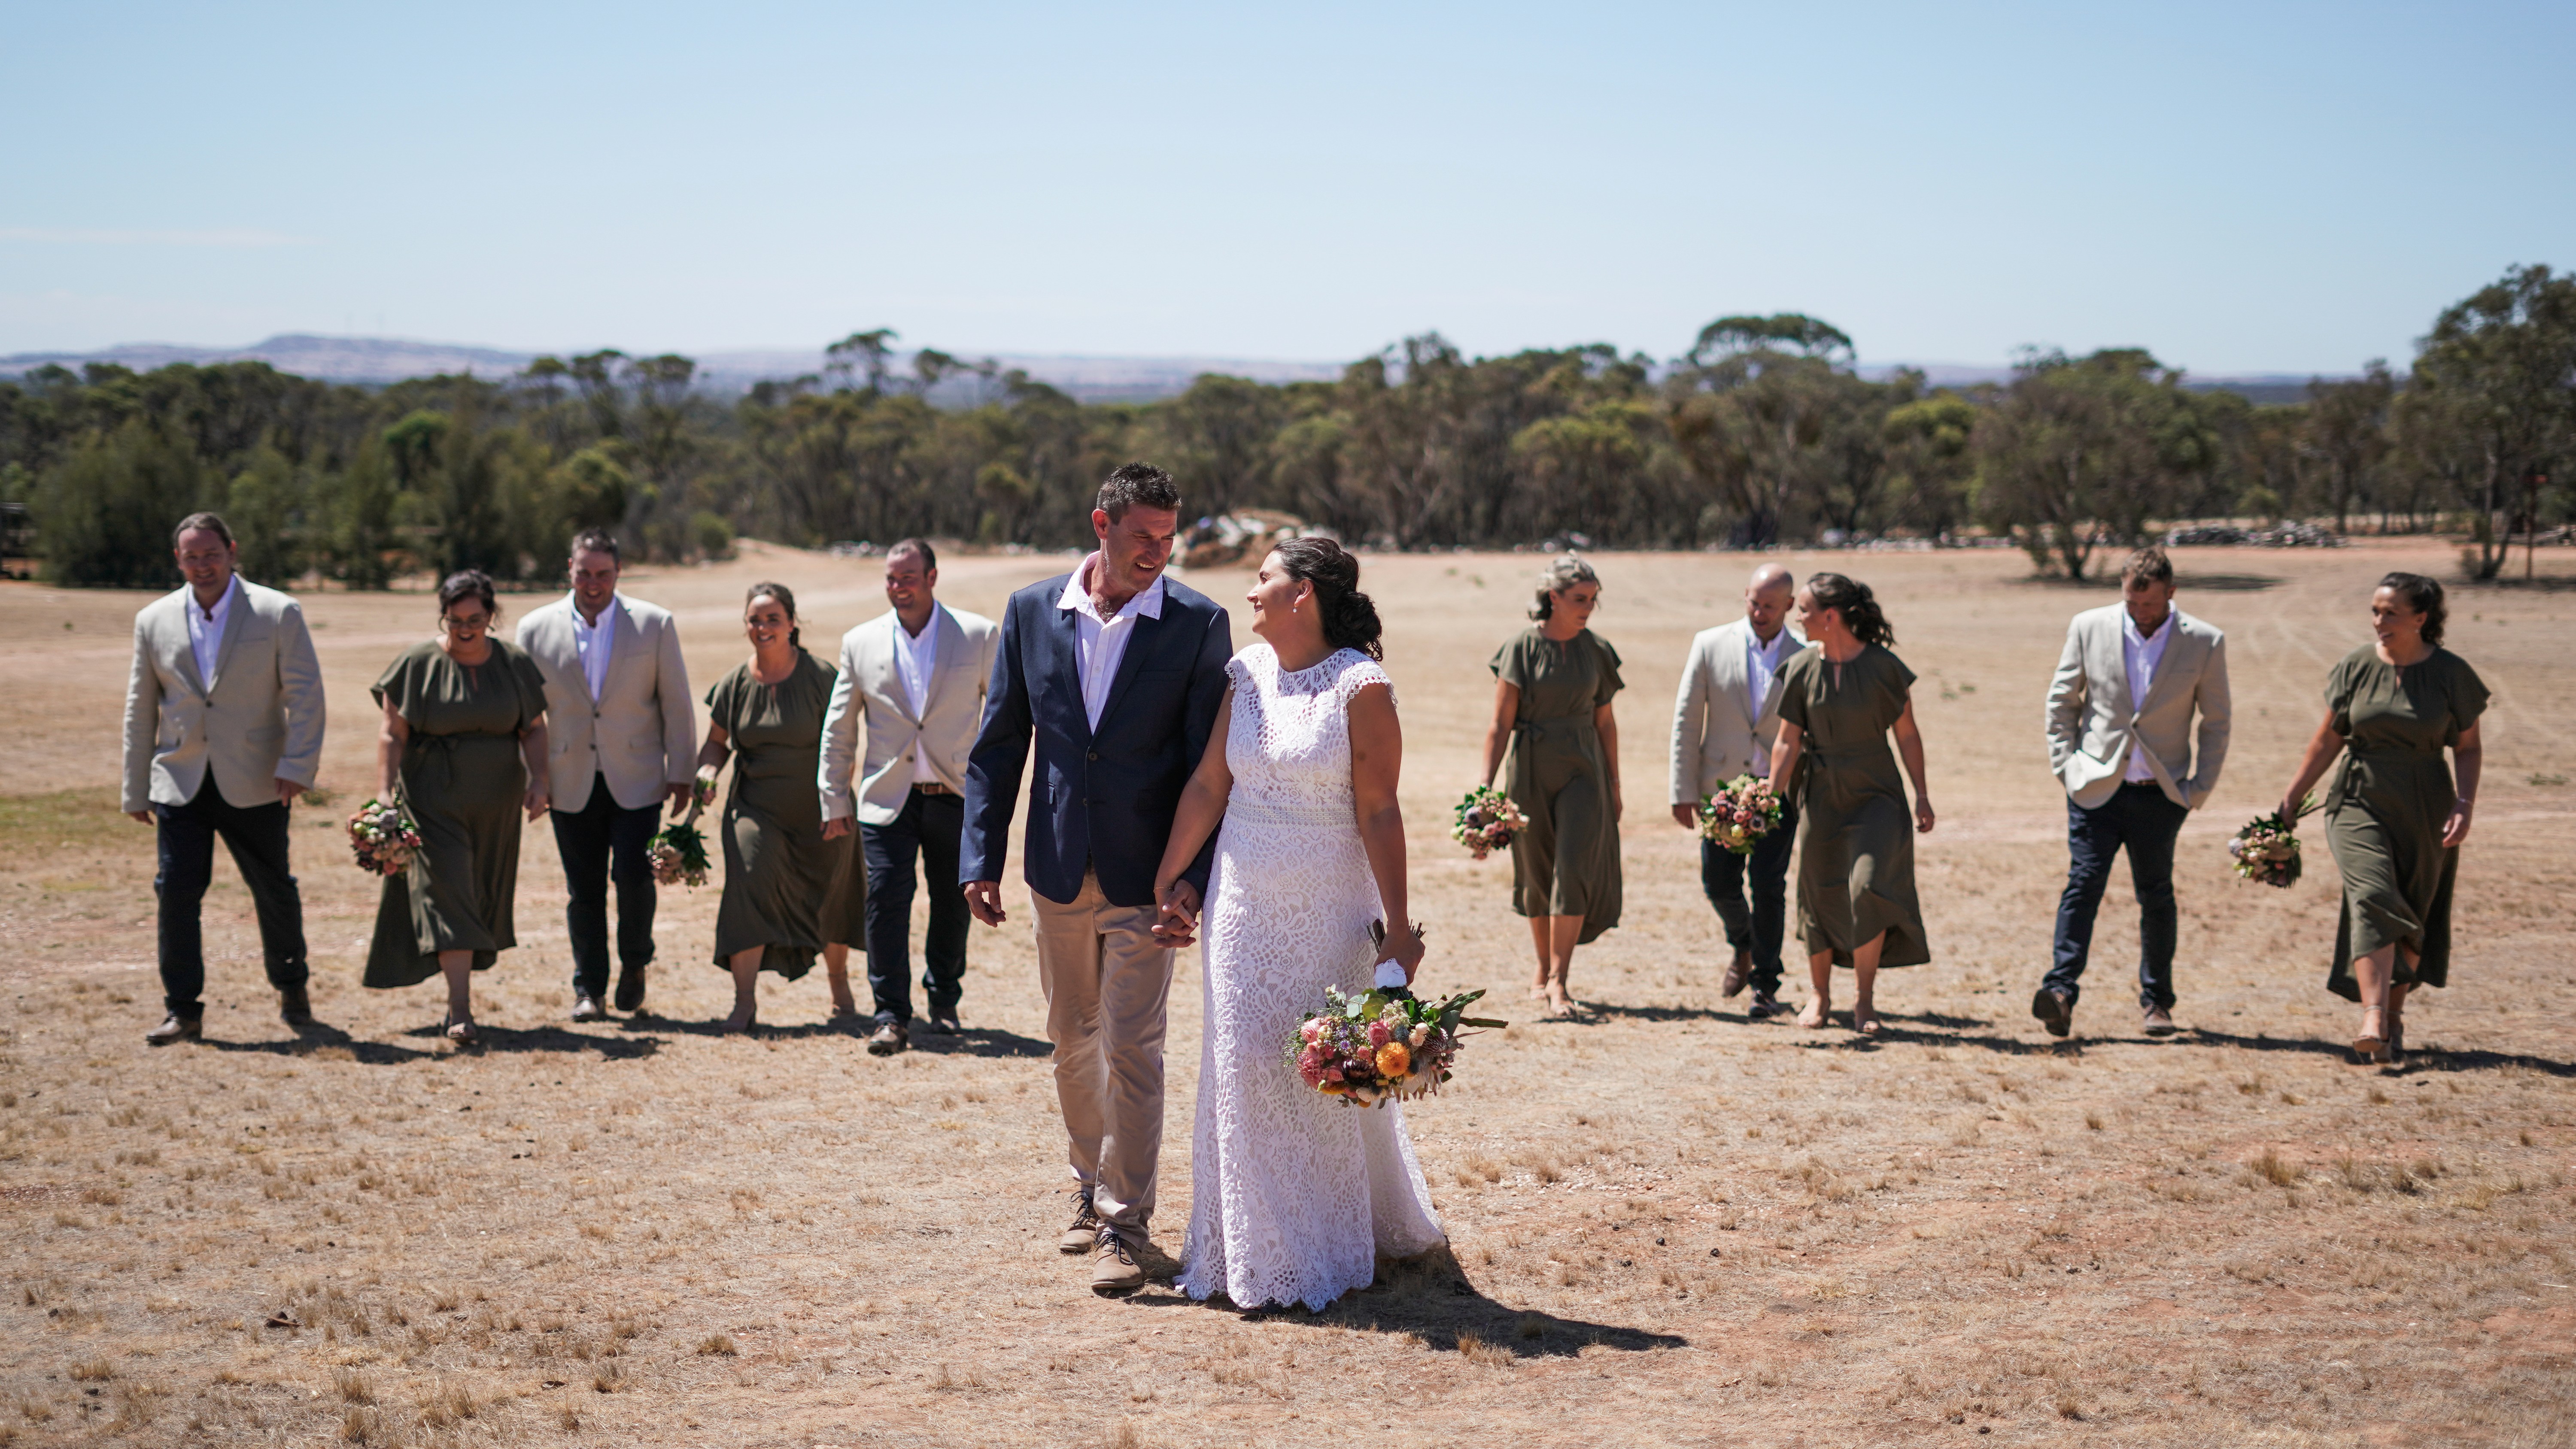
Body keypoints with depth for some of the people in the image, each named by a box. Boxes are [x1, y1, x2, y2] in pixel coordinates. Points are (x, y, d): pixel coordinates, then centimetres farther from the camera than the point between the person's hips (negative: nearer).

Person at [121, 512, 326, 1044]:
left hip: (254, 784, -2)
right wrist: (136, 790, 9)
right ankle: (183, 1010, 3)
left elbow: (306, 696, -5)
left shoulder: (278, 614, -2)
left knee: (274, 890, 8)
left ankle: (292, 989, 29)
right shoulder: (154, 621, 6)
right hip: (180, 782, 2)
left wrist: (297, 767, -15)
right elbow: (141, 709, 10)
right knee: (176, 891, -5)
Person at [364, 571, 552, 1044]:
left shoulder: (514, 664, 3)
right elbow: (393, 735, -6)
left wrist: (537, 778, -9)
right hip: (433, 798, -3)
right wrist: (385, 794, -15)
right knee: (447, 892, -12)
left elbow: (534, 729, 6)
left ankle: (460, 989, 28)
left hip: (496, 803, 4)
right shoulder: (418, 663, -5)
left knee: (483, 896, 11)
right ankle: (461, 1012, -18)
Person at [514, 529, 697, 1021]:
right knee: (583, 889, 4)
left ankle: (634, 965, 17)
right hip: (571, 782, 1)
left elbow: (676, 704, 2)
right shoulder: (536, 629, 2)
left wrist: (682, 773, 0)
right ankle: (588, 988, 17)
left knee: (633, 875, -9)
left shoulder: (655, 625, -1)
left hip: (636, 779, -1)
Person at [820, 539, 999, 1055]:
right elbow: (838, 730, 9)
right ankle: (892, 1016, -1)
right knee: (886, 901, -9)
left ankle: (944, 1001, 30)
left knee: (953, 905, 10)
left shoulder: (979, 635, -2)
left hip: (956, 797, 0)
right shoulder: (861, 643, 3)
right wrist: (835, 801, 6)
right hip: (888, 798, 0)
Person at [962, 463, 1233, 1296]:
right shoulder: (1032, 612, 1)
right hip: (1059, 874, 4)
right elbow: (998, 746, 6)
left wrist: (1194, 875, -14)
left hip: (1143, 878, -3)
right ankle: (1091, 1189, 33)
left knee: (1131, 1048, -4)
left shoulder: (1197, 623, -7)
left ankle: (1124, 1225, 4)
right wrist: (981, 857, 1)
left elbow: (1211, 764, -6)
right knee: (1072, 1042, 16)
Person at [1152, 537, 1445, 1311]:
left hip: (1328, 911, -5)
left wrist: (1399, 926, -13)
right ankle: (1251, 1246, 20)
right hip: (1244, 904, 5)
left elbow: (1379, 813, -12)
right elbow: (1207, 786, 9)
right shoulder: (1245, 673, 6)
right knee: (1243, 1065, 7)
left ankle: (1326, 1251, 20)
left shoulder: (1361, 687, -10)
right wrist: (1168, 879, 9)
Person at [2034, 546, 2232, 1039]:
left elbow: (2216, 723, 5)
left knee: (2156, 896, 9)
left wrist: (2200, 788, 0)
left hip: (2161, 794, 0)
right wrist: (2064, 766, 0)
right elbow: (2061, 701, 7)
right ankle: (2061, 990, -18)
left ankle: (2156, 1000, 21)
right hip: (2097, 788, 0)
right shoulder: (2089, 628, -1)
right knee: (2083, 884, -12)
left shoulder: (2204, 643, -3)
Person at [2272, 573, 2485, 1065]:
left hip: (2425, 812, 1)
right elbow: (2327, 740, 8)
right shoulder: (2357, 668, 0)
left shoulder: (2451, 674, -3)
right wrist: (2290, 799, 9)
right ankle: (2373, 1021, -29)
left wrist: (2465, 804, -11)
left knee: (2412, 918, 9)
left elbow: (2469, 748, 3)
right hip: (2361, 803, -1)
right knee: (2372, 898, -20)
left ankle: (2394, 1015, 27)